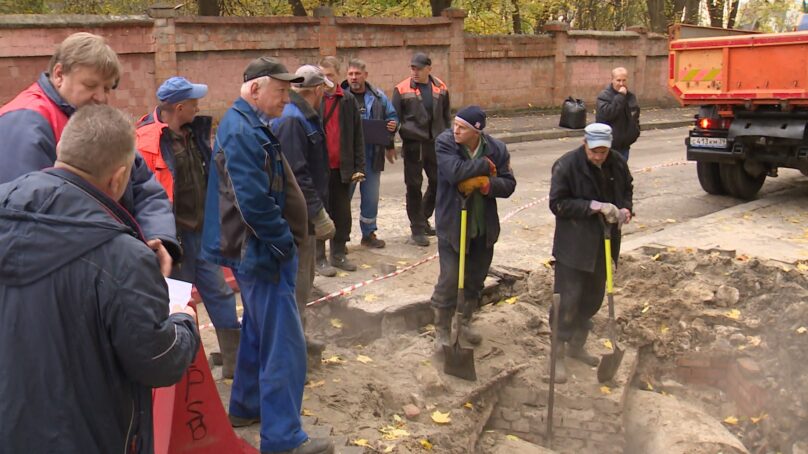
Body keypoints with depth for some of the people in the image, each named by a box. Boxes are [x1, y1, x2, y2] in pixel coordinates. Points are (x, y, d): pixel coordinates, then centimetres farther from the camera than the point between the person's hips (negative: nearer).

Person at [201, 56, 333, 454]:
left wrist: (282, 240, 12)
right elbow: (254, 202, -26)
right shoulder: (241, 131, -20)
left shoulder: (249, 125, 13)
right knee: (284, 346, -5)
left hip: (259, 251, 11)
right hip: (263, 253, -11)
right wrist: (285, 243, -15)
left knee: (258, 332, 22)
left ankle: (247, 406, 37)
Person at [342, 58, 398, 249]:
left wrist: (393, 125, -5)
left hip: (372, 155, 3)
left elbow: (392, 116, 16)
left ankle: (369, 233, 26)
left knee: (371, 196, 12)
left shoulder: (378, 96, 7)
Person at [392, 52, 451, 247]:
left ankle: (423, 219, 33)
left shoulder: (440, 88, 4)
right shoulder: (402, 90, -6)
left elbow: (446, 117, 13)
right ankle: (417, 229, 13)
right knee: (414, 187, 2)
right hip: (413, 144, -4)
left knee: (438, 183, 12)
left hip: (436, 143, 4)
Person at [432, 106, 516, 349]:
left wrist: (486, 184, -24)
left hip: (484, 227, 4)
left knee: (475, 279, 17)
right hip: (452, 225, -4)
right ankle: (441, 330, 15)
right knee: (449, 280, -3)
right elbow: (455, 172, -30)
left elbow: (509, 184, -5)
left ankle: (464, 322, 37)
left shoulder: (497, 148, -5)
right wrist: (485, 165, -18)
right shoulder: (444, 142, -14)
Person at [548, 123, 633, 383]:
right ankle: (557, 355, 8)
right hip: (574, 246, -6)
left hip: (604, 244, 6)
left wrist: (625, 208, -5)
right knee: (568, 300, -4)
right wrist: (593, 206, -26)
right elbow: (557, 203, -18)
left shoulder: (618, 163, -1)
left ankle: (577, 345, 36)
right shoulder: (566, 166, -17)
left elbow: (627, 189, 17)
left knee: (593, 298, 18)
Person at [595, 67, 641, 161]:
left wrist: (635, 131, 12)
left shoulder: (631, 97, 10)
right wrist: (620, 96, -25)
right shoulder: (604, 96, -11)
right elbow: (606, 113, -28)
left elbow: (635, 116, 23)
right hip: (609, 145, -7)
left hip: (624, 144, 7)